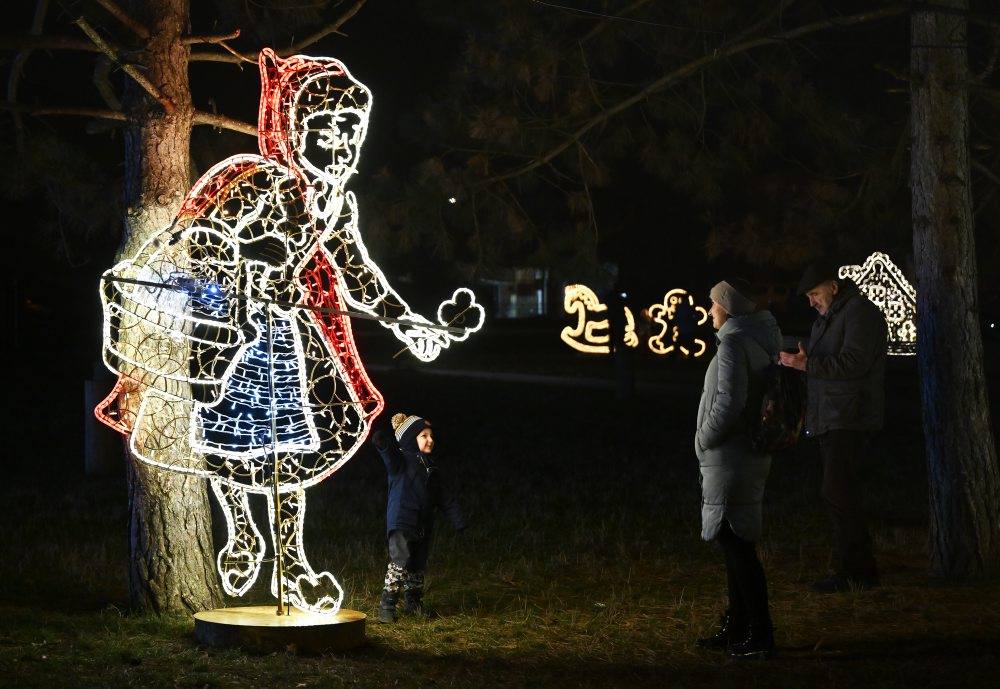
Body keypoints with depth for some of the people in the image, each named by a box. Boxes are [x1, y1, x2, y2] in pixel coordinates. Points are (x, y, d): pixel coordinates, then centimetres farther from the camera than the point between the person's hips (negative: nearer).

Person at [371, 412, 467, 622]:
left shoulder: (431, 467, 16)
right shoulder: (401, 459, -7)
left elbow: (444, 498, 19)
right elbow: (388, 450, -31)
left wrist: (459, 520, 15)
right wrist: (380, 438, -54)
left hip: (423, 526, 8)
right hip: (401, 522, -8)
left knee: (418, 565, 15)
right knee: (400, 562, -18)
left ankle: (413, 603, 30)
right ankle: (387, 605, -14)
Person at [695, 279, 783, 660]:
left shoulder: (734, 343, -16)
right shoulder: (760, 341, 14)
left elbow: (729, 401, -25)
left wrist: (704, 439, -11)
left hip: (730, 458, -10)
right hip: (748, 454, 10)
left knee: (736, 543, -8)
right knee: (735, 543, 16)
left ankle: (761, 636, -7)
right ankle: (737, 628, 24)